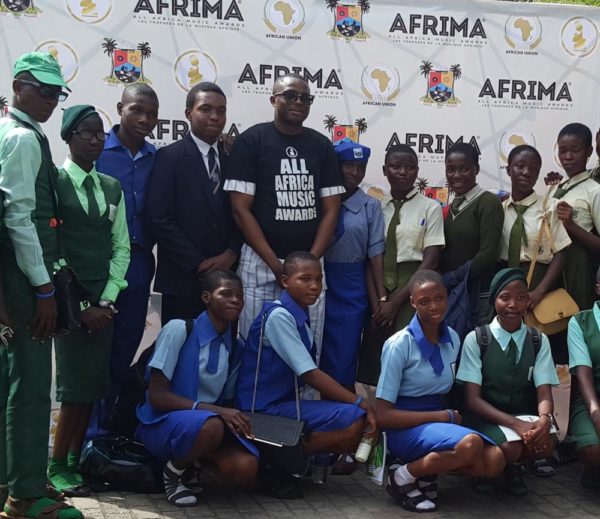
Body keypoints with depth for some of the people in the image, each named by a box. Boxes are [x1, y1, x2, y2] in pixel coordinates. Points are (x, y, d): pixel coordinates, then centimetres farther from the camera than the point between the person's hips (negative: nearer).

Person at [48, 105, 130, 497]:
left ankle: (77, 460, 14)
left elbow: (121, 246, 11)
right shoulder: (55, 182, -3)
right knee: (76, 383, -6)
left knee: (94, 382, 4)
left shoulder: (112, 188, 12)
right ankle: (58, 466, 6)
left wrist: (107, 299, -2)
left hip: (103, 298, 5)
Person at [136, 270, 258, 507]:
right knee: (210, 426, -39)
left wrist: (236, 419, -14)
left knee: (245, 468, -25)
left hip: (211, 422, 6)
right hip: (163, 422, -5)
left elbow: (226, 401, 11)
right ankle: (173, 473, -6)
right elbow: (156, 395, -16)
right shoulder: (178, 330, -13)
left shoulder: (235, 347, 5)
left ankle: (193, 460, 8)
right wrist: (214, 410, -25)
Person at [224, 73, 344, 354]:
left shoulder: (321, 146, 9)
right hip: (261, 264, -3)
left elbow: (331, 209, 7)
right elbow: (240, 209, -6)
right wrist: (276, 265, -11)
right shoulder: (251, 141, -2)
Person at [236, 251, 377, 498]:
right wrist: (361, 404, -19)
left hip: (285, 401, 9)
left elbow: (309, 375, 12)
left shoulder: (300, 317, 11)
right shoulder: (279, 315, -16)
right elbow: (310, 375, -19)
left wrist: (360, 403, 2)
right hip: (265, 408, -9)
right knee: (356, 420, -20)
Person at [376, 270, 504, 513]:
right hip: (404, 428, -6)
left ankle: (426, 472, 2)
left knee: (494, 460, -21)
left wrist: (449, 417, -4)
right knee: (471, 444, -33)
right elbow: (383, 414, -15)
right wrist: (444, 416, -14)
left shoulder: (452, 338, 3)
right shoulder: (399, 345, -15)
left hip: (439, 421, 6)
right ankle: (404, 477, -10)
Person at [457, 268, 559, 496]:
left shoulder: (539, 341, 3)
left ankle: (511, 466, 4)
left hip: (525, 416, 3)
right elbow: (472, 399, -11)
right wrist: (515, 423, -26)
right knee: (509, 448, -33)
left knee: (545, 443, -29)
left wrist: (544, 419, -30)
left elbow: (544, 394, -5)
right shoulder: (476, 339, -7)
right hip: (485, 416, -3)